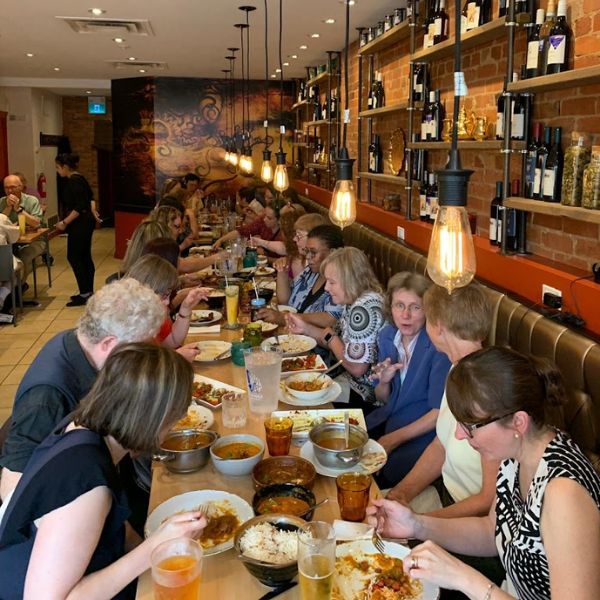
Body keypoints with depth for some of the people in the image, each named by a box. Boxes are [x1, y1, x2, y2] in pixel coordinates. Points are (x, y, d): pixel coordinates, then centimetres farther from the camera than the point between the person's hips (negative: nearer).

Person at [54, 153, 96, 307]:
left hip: (80, 224, -10)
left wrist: (65, 222, -20)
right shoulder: (79, 178, 12)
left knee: (74, 257, -6)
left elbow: (80, 206, -23)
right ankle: (88, 291, 18)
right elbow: (89, 197, 21)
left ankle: (85, 293, -5)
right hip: (86, 222, 10)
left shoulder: (73, 181, -17)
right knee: (85, 257, 12)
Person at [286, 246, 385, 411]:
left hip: (367, 392, -8)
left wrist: (330, 337, -11)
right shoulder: (353, 301, 4)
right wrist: (305, 328, 1)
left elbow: (356, 368, -25)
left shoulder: (364, 307, -25)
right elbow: (340, 342, 12)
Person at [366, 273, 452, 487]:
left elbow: (439, 412, -18)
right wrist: (384, 382, -12)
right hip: (390, 417, 7)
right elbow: (384, 399, 11)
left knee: (379, 476, -26)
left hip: (425, 429, -6)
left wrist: (394, 439, -19)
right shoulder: (387, 335, 0)